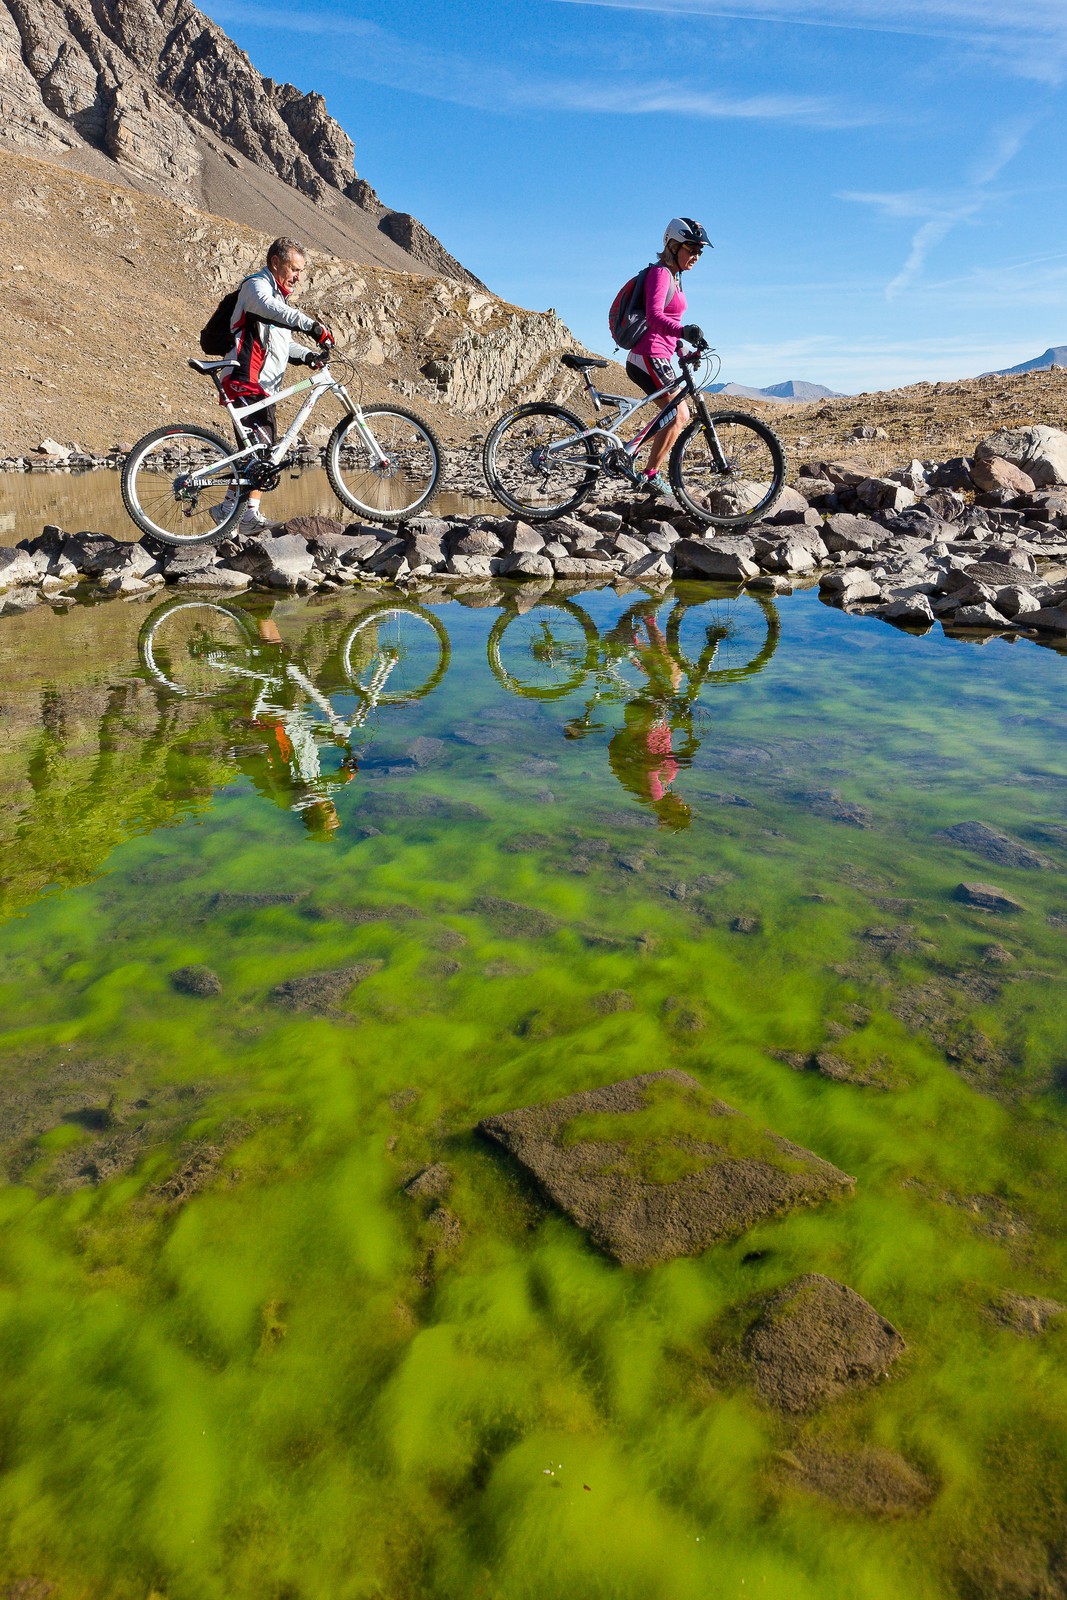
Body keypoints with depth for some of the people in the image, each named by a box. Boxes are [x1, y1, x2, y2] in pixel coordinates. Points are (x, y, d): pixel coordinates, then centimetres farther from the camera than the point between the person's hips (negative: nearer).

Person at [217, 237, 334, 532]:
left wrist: (307, 355, 5)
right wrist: (311, 325, -41)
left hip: (265, 386, 10)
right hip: (247, 382, -10)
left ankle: (250, 512, 11)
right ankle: (229, 508, -15)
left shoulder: (277, 293, 26)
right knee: (258, 445, -20)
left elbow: (282, 342, 25)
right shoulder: (257, 286, -5)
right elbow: (271, 309, -28)